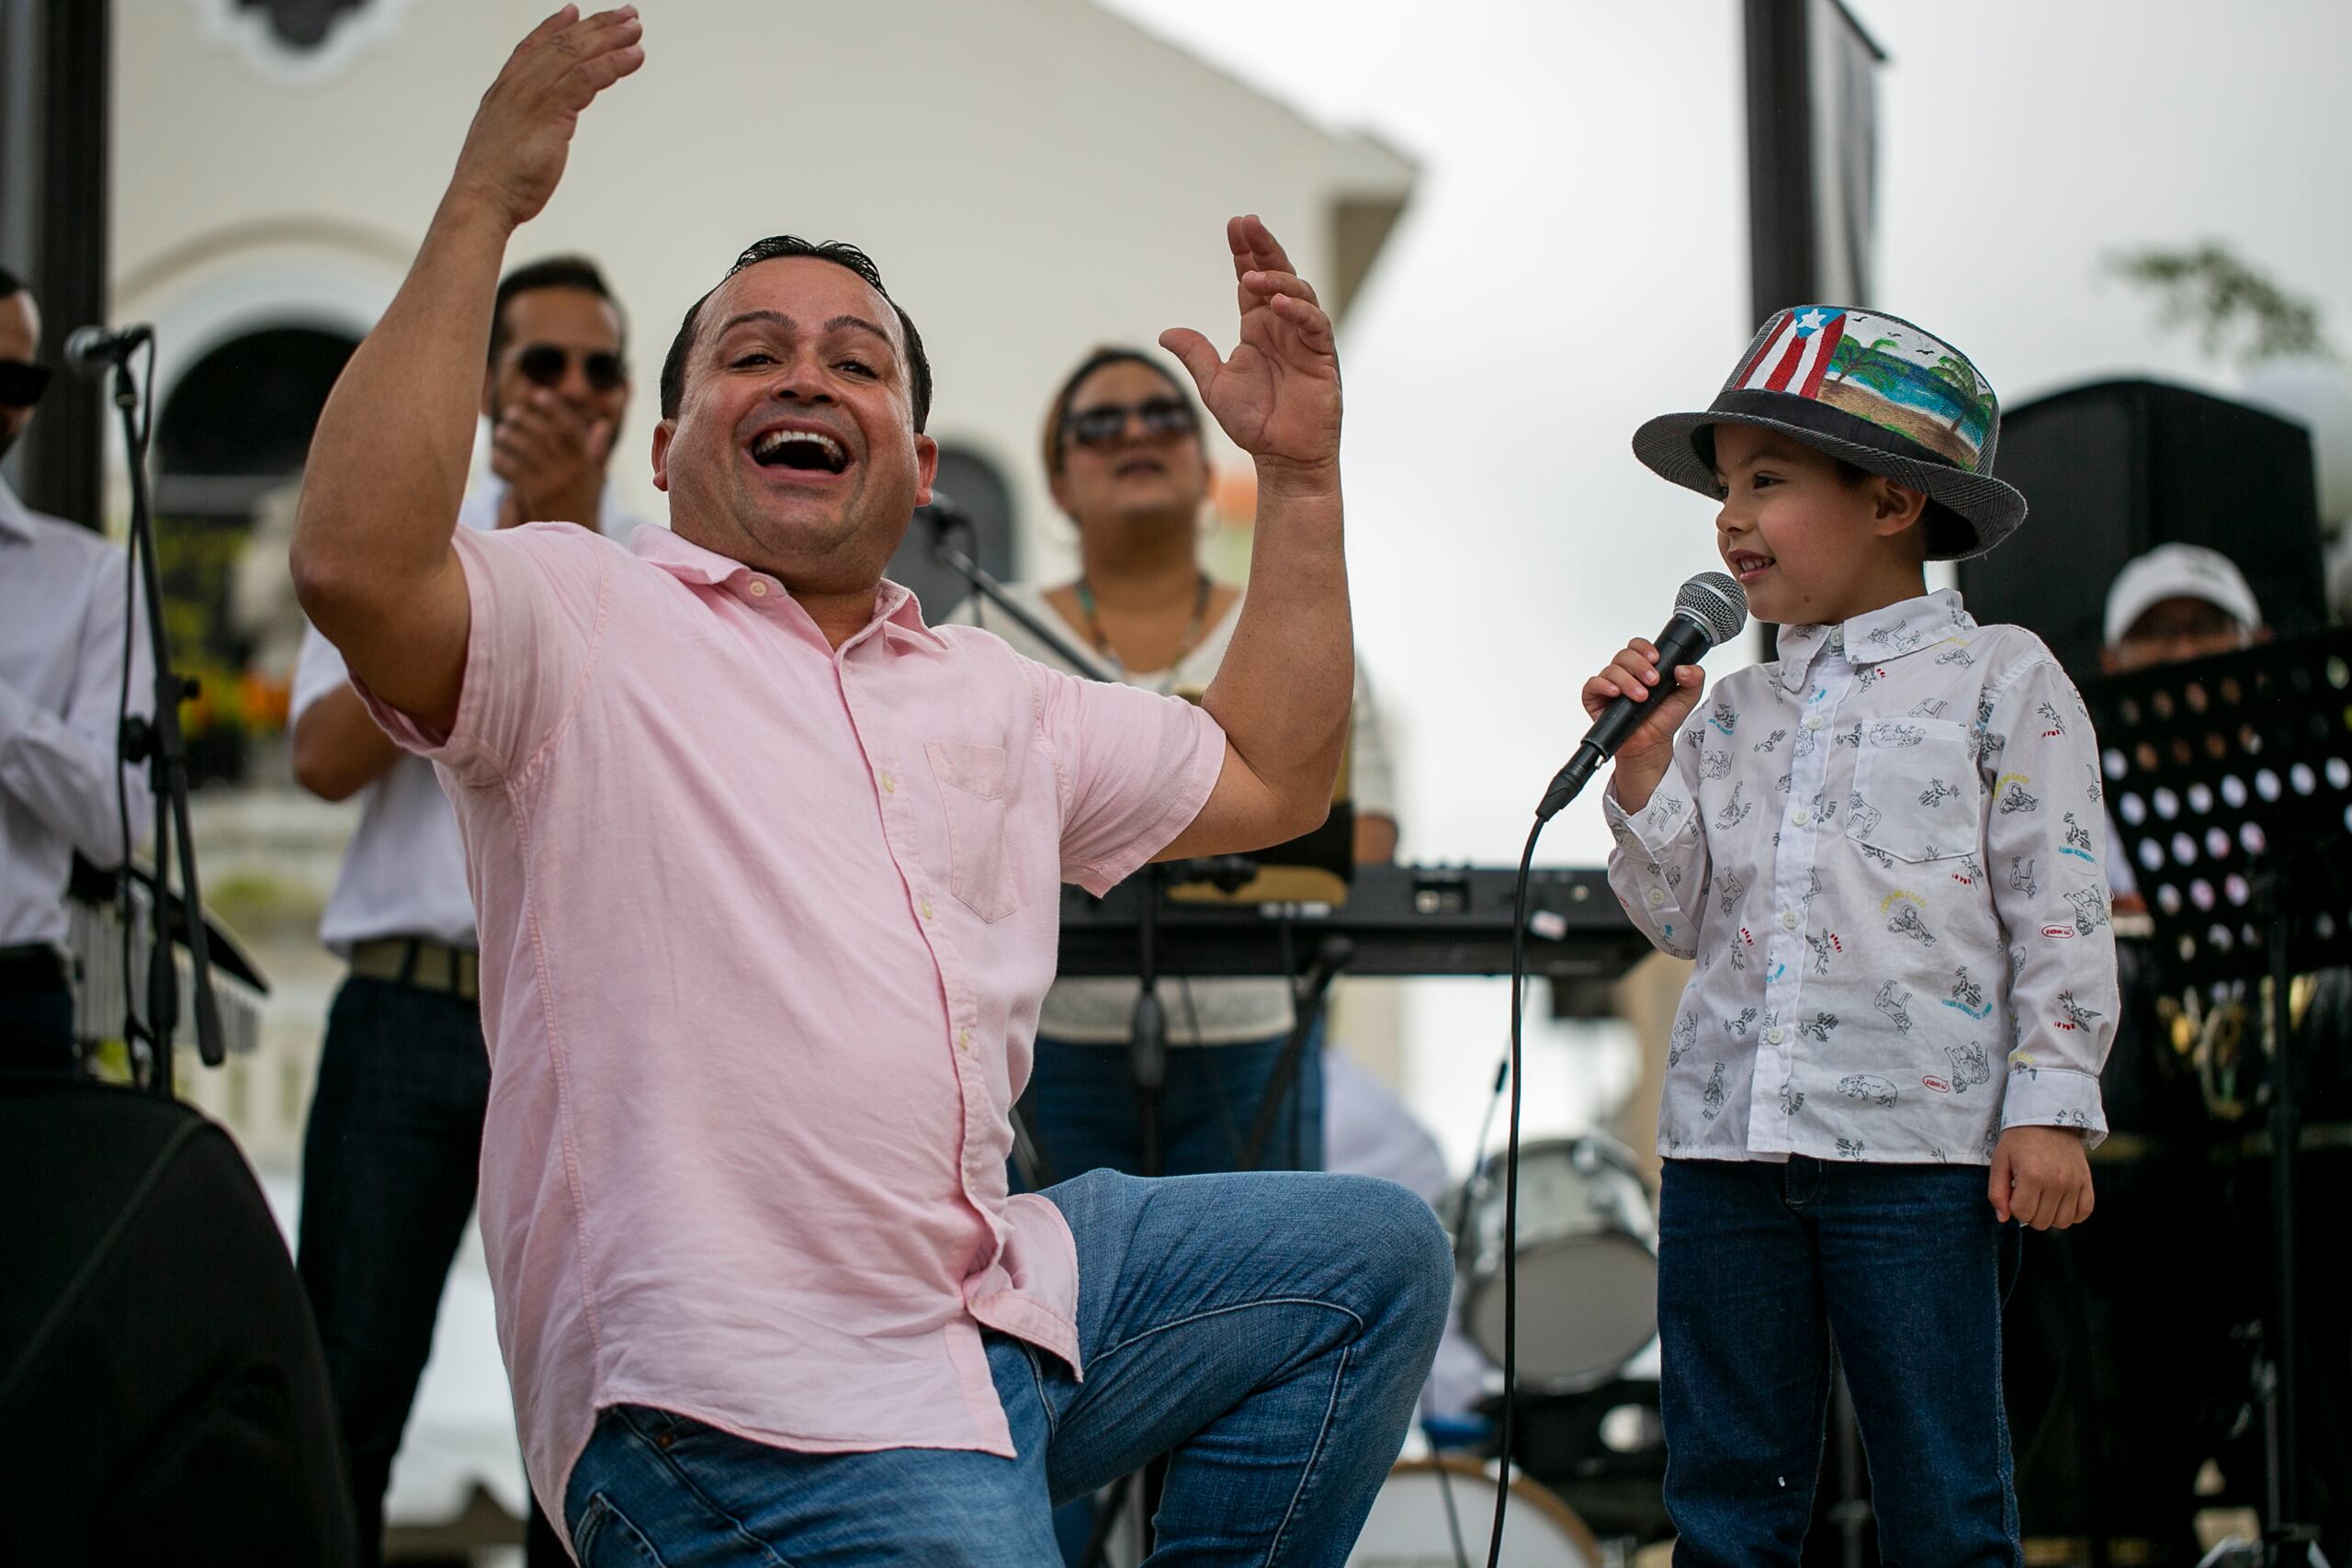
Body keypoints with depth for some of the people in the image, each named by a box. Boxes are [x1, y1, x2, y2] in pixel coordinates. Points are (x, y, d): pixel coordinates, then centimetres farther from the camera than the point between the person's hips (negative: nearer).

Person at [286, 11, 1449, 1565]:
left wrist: (1301, 474, 22)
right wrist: (481, 206, -19)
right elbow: (357, 564, -21)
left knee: (1375, 1255, 12)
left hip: (991, 1303, 8)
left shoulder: (991, 691, 22)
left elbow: (1270, 780, 27)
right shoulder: (584, 616, -1)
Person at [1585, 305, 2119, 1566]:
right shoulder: (1731, 713, 16)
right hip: (1726, 1138, 5)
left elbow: (2059, 913, -3)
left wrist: (2051, 1107, -9)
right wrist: (1641, 764, 3)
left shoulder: (2001, 681, 1)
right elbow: (1684, 921, 14)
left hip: (1918, 1143, -5)